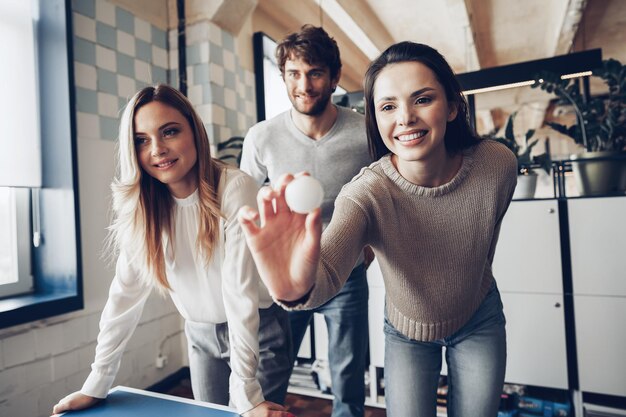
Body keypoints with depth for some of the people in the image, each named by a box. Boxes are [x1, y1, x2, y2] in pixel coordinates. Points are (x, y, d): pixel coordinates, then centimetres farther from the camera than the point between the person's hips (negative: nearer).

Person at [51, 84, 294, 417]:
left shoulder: (235, 189, -24)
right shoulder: (138, 206, -9)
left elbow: (240, 291, -26)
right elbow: (125, 294, -5)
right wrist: (96, 385, -4)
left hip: (258, 331, -3)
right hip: (201, 336, 4)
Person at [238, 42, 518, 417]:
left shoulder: (498, 164, -24)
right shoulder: (366, 194, -33)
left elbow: (488, 233, -3)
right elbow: (328, 270, -48)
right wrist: (299, 287, -71)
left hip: (479, 322, 3)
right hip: (407, 331, -2)